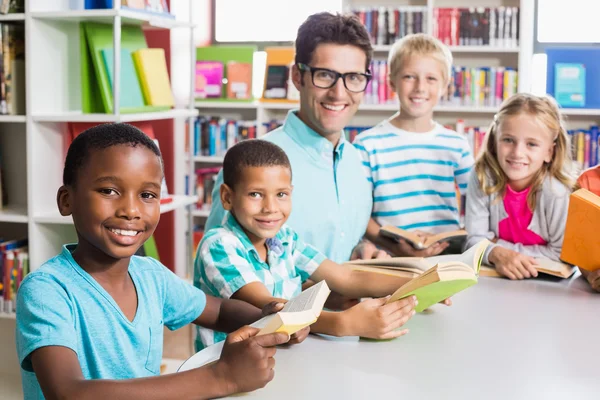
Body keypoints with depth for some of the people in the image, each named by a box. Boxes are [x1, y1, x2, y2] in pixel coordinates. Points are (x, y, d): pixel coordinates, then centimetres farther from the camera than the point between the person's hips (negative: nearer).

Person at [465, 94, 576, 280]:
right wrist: (497, 254, -33)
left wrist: (501, 245, -16)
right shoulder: (482, 178, -12)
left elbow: (559, 252, -13)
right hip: (492, 276, 2)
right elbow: (476, 239, -11)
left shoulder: (556, 192, -18)